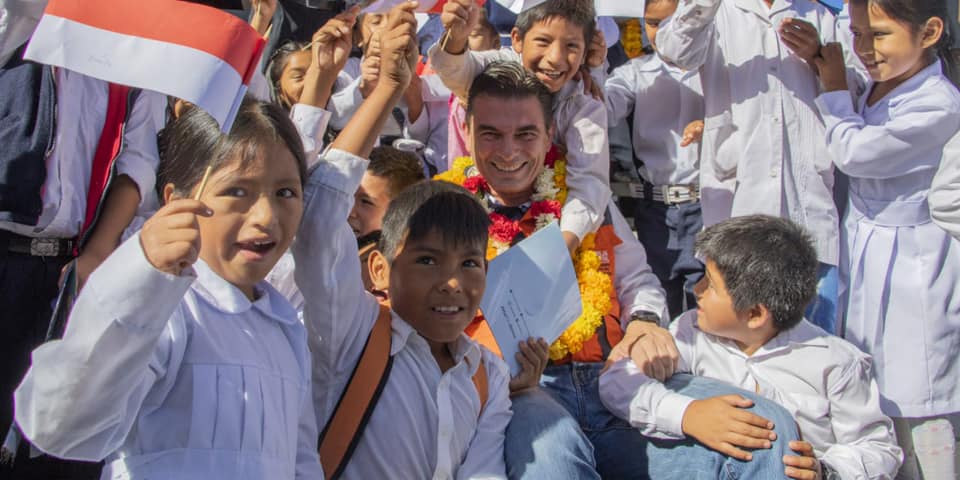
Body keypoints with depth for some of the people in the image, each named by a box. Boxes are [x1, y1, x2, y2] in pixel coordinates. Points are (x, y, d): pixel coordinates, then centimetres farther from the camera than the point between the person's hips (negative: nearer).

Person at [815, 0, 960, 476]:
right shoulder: (874, 88, 5)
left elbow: (854, 151, -17)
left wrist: (834, 87, -5)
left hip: (908, 259, -8)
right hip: (861, 252, 8)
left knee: (916, 406, 0)